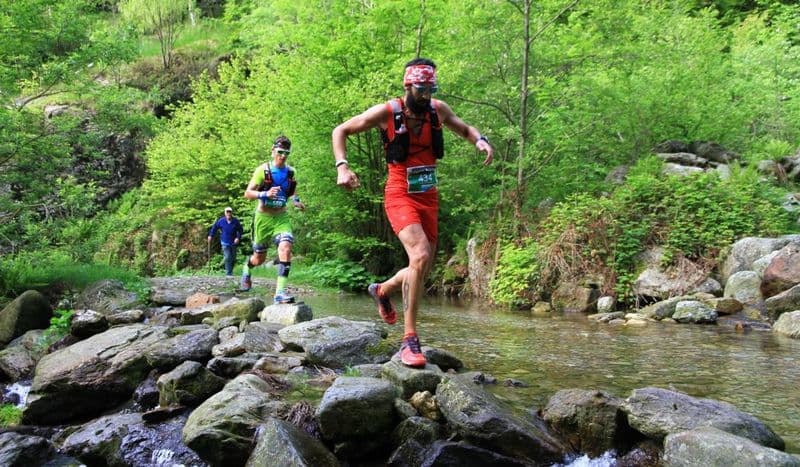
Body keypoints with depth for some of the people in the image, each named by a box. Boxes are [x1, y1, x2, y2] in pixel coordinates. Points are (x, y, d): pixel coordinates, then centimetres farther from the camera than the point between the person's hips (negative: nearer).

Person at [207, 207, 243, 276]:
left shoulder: (236, 221, -7)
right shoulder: (221, 221, -7)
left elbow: (241, 230, 2)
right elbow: (214, 228, 6)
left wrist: (238, 237, -11)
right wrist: (211, 235, 4)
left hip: (233, 243, 2)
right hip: (225, 243, -2)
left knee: (233, 259, 10)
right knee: (227, 258, -13)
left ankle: (230, 271, 30)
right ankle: (228, 273, -8)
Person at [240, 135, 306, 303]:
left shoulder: (291, 172, 3)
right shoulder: (263, 170, -9)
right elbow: (247, 193, -11)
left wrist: (296, 200, -1)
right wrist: (265, 194, -29)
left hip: (281, 218, 2)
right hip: (263, 217, -2)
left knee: (286, 248, -24)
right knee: (259, 258, 10)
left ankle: (280, 292, -25)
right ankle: (246, 269, 49)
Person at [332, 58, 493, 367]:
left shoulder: (438, 110, 2)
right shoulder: (386, 112, -10)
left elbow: (464, 129, 22)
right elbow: (340, 131, 0)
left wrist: (480, 140, -1)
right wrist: (342, 167, -16)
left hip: (429, 197, 6)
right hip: (400, 195, -6)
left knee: (421, 269, 11)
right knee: (420, 255, -28)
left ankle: (382, 290, 45)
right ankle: (409, 339, -19)